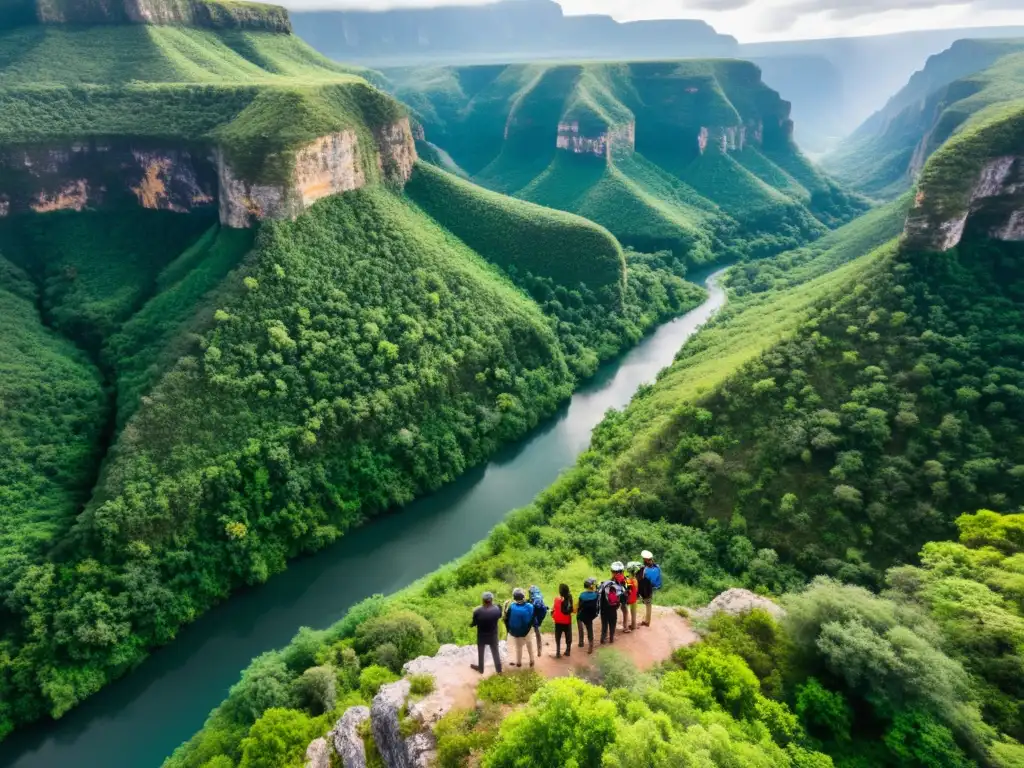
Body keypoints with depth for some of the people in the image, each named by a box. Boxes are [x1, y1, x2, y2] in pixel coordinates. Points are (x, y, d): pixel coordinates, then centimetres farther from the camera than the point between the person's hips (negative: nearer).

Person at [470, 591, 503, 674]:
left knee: (480, 653, 24)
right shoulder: (496, 609, -22)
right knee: (495, 652, 22)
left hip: (481, 636, -1)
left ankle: (481, 669, 44)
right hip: (493, 636, 1)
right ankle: (499, 669, 38)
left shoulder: (477, 611, -28)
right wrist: (494, 605, 11)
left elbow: (474, 623, -12)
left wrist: (470, 625, 11)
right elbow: (500, 616, 1)